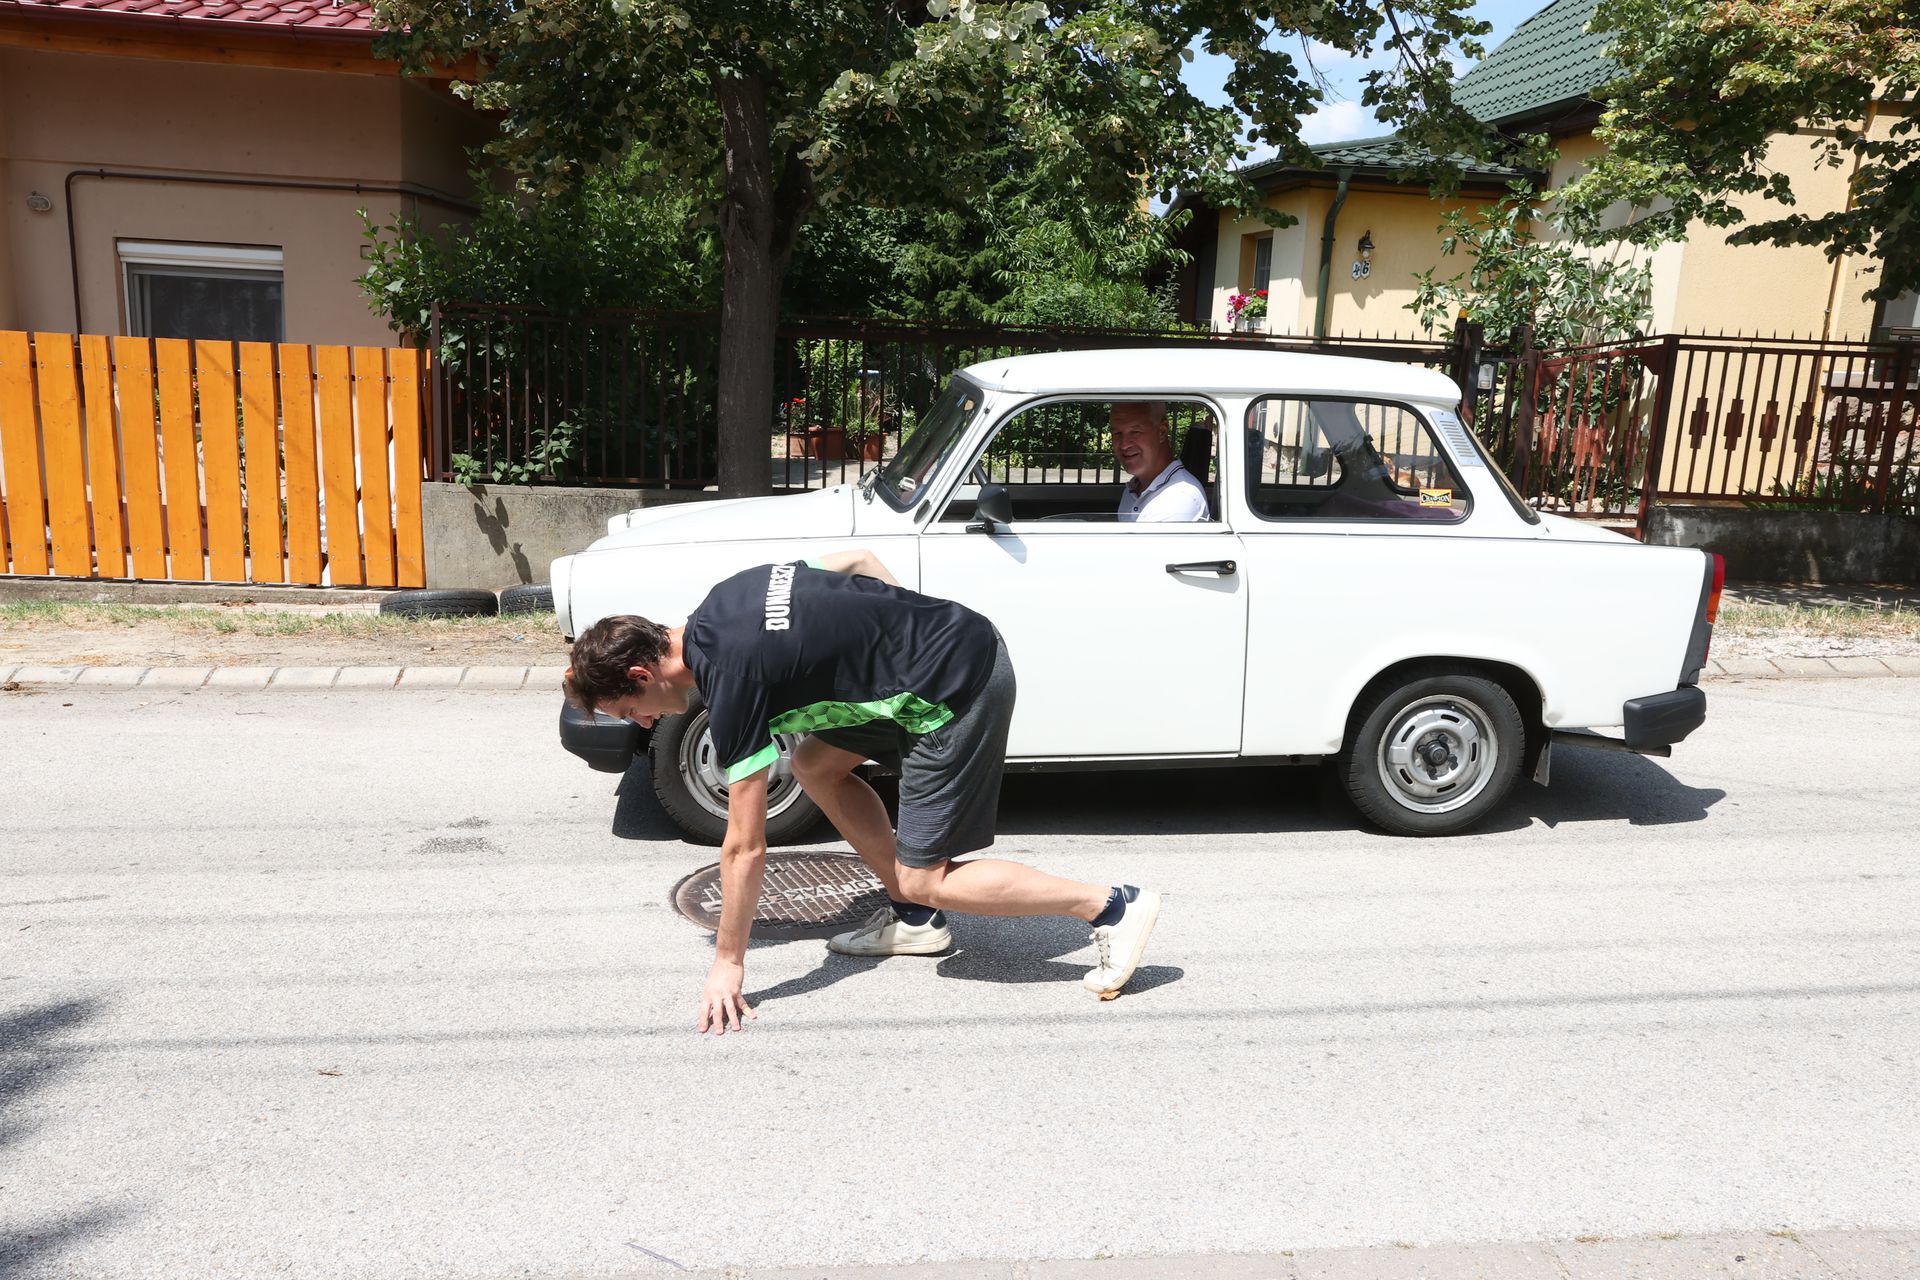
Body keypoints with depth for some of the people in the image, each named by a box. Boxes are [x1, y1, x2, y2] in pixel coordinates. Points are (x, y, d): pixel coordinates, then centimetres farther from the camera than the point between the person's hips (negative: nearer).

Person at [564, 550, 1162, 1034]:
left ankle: (1113, 906, -1)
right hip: (966, 633, 10)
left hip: (957, 692, -10)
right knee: (815, 763, 16)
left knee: (925, 879, -1)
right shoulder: (722, 599, 9)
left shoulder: (731, 683, -16)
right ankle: (914, 921, 21)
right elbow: (856, 560, 19)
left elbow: (745, 847, -11)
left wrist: (727, 965, -2)